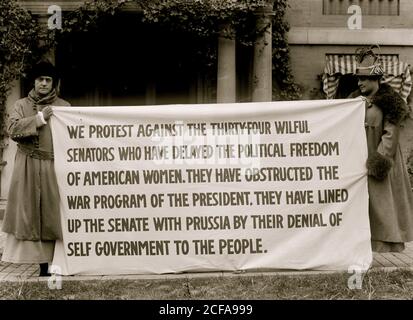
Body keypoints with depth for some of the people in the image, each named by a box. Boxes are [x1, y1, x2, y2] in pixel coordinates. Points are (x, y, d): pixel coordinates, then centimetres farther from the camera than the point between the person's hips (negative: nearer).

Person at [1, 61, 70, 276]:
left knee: (52, 213, -2)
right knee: (29, 213, -2)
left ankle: (49, 261, 2)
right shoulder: (21, 105, 11)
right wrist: (39, 118, -11)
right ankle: (43, 262, 4)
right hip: (27, 168, 1)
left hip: (53, 168, 0)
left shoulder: (64, 107, 10)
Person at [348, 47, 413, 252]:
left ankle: (387, 245, 3)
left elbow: (390, 134, -11)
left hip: (379, 159, -6)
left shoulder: (388, 101, -6)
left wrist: (379, 158, -18)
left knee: (381, 202, -4)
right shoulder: (355, 99, 12)